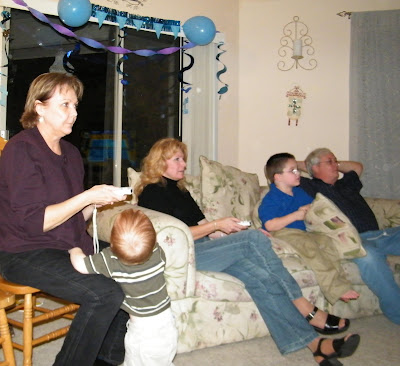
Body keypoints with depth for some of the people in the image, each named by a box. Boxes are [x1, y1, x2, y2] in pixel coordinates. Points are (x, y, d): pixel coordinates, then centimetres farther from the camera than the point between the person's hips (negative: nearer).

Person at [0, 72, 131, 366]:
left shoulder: (70, 152, 13)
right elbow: (34, 221, -20)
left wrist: (100, 201, -4)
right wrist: (88, 196, -20)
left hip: (72, 245, 9)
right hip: (25, 253, -8)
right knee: (105, 293, -26)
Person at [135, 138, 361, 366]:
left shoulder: (179, 189, 25)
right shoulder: (152, 192, -2)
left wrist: (225, 232, 3)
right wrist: (217, 225, -10)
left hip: (201, 248, 7)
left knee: (256, 273, -20)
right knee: (254, 239, -23)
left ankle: (314, 344, -24)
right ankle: (311, 314, -18)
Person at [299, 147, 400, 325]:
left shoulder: (345, 185, 30)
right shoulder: (311, 187, 9)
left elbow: (357, 166, 50)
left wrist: (336, 166, 37)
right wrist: (302, 164, 22)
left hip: (377, 235, 8)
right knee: (368, 253, -38)